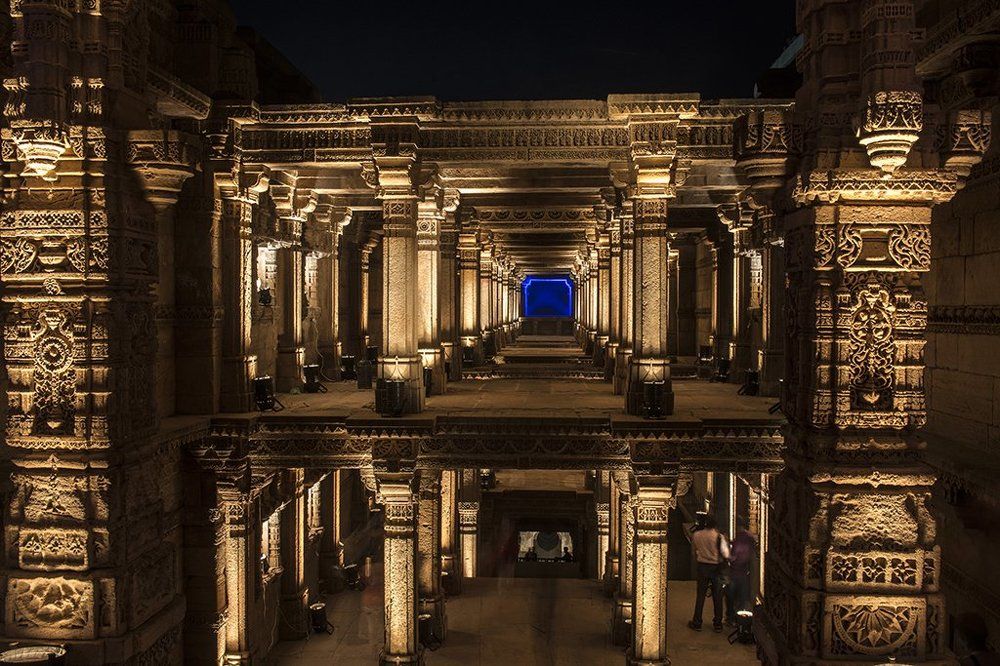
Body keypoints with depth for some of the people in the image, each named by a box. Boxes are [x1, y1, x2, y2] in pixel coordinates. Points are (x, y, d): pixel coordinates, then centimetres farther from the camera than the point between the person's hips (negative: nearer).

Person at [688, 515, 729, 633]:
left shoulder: (696, 535, -4)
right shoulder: (718, 536, -12)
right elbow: (725, 554, -14)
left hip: (702, 567, 1)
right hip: (716, 567, -1)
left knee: (700, 595, 8)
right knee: (717, 596, 8)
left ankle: (697, 623, 13)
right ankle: (717, 624, 14)